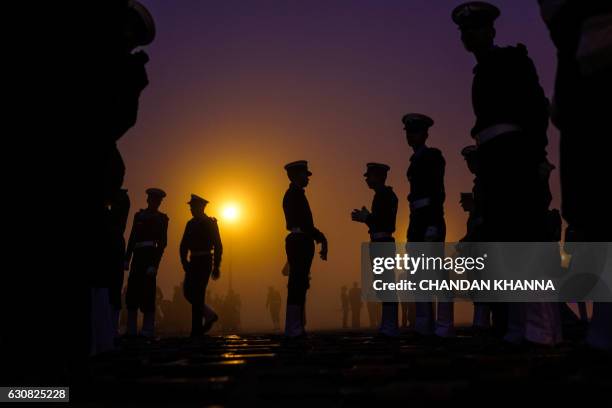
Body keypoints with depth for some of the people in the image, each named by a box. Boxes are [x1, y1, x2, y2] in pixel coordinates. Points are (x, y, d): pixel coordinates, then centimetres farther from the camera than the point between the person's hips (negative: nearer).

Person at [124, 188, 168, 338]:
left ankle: (148, 330, 0)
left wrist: (154, 264, -12)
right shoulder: (139, 215, 16)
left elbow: (162, 242, -2)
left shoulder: (162, 218, 4)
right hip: (137, 256, 5)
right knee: (132, 293, 4)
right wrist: (127, 259, 5)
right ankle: (131, 330, 11)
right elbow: (132, 238, 14)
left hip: (150, 256, -5)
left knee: (147, 293, -7)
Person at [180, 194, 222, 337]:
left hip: (205, 261, -6)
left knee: (197, 294, -8)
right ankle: (210, 315, 20)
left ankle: (197, 330, -1)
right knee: (188, 292, 4)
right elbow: (184, 245, 9)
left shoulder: (211, 223, -5)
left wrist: (216, 267, -10)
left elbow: (218, 246, -6)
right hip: (193, 262, 6)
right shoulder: (191, 224, 12)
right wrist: (184, 261, -6)